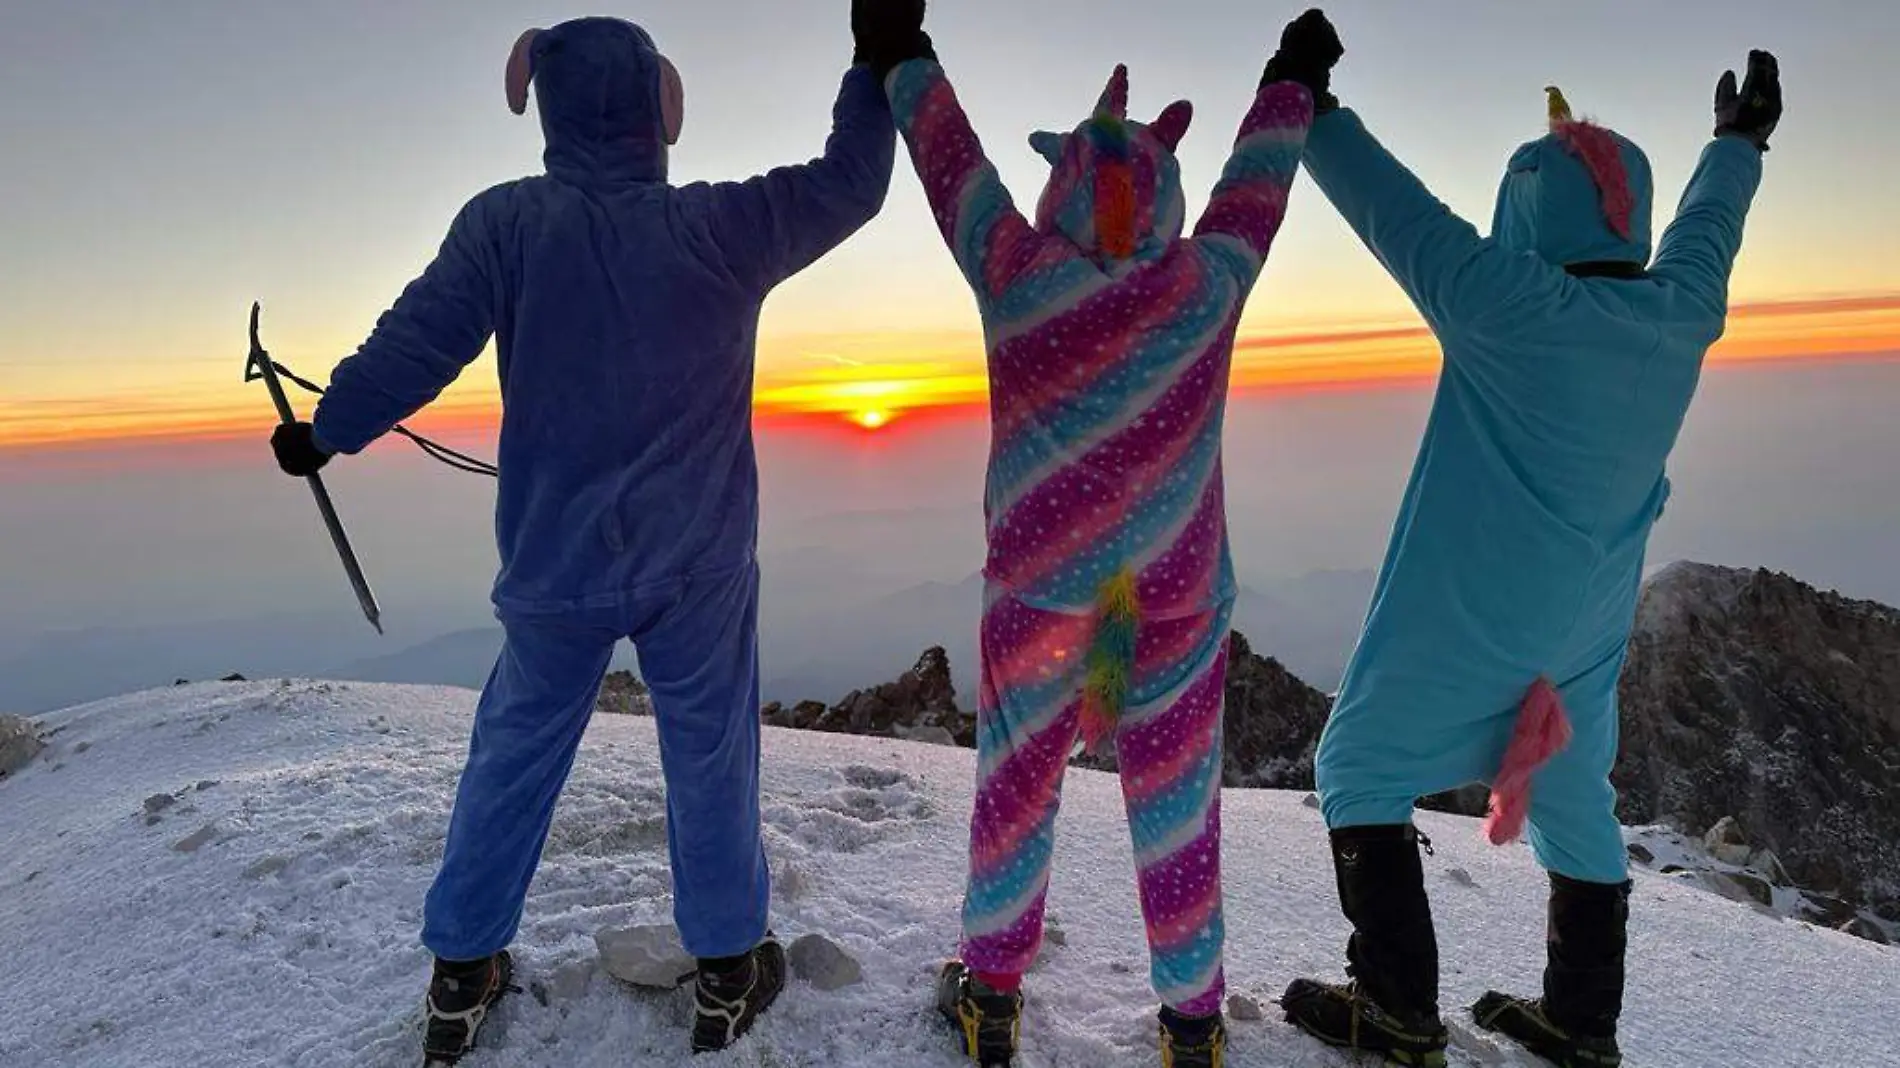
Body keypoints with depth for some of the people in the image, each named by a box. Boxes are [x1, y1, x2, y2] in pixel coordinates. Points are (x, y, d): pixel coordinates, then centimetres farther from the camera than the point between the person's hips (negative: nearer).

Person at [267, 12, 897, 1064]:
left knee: (514, 753, 18)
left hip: (555, 562, 2)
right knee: (710, 755, 13)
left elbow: (416, 342, -9)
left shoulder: (507, 221, -10)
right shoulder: (719, 229, -12)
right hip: (698, 564, -1)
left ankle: (461, 974, 33)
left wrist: (322, 431, 7)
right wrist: (881, 61, 12)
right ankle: (729, 973, 28)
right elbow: (849, 184, 0)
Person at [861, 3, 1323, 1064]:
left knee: (1014, 793, 16)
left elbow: (951, 156, 3)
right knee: (1178, 809, 13)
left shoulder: (1015, 275, -11)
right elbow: (1257, 186, 10)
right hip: (1182, 600, 1)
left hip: (1036, 592, 0)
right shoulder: (1208, 288, -8)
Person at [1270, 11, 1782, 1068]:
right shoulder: (1685, 313, -2)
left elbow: (1394, 207, -14)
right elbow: (1709, 226, 19)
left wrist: (1313, 110, -1)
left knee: (1359, 768, 7)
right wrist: (1742, 141, 39)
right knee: (1574, 797, 21)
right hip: (1587, 624, 7)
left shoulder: (1504, 305, -21)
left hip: (1462, 614, -7)